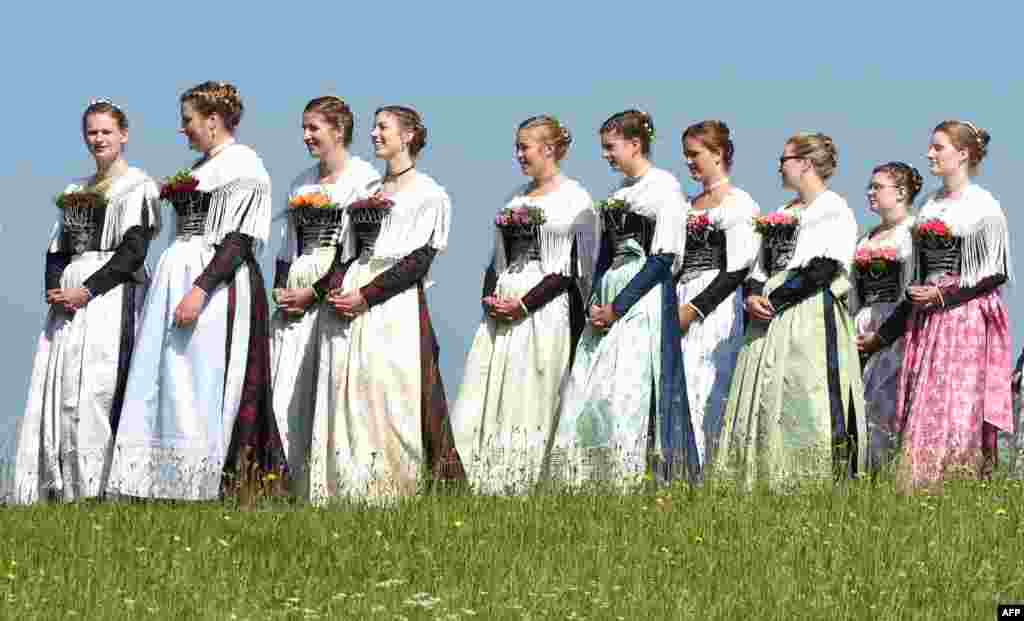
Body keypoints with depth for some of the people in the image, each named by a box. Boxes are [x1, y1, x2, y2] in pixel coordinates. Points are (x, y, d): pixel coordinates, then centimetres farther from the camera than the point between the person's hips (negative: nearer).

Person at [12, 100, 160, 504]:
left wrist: (87, 289, -16)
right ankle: (54, 487, -2)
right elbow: (57, 248, 19)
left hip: (112, 296, -7)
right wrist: (54, 289, -2)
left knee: (95, 391, -15)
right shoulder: (76, 191, 22)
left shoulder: (137, 187, 1)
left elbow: (134, 250, -9)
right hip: (68, 301, 7)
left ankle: (93, 489, -17)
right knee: (55, 391, -1)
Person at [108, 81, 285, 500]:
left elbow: (239, 239, -17)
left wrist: (200, 289, -24)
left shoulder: (242, 164, -8)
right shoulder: (200, 168, 20)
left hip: (217, 281, -9)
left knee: (202, 384, -11)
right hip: (178, 278, 9)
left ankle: (208, 489, -10)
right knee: (168, 383, 4)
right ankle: (165, 484, 3)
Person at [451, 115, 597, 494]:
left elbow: (572, 268, -8)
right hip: (503, 312, 6)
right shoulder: (516, 199, 18)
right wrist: (490, 298, 0)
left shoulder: (575, 199, -2)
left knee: (532, 397, -8)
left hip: (546, 309, -6)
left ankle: (526, 484, -4)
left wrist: (525, 303, -15)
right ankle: (480, 482, -3)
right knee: (488, 397, -1)